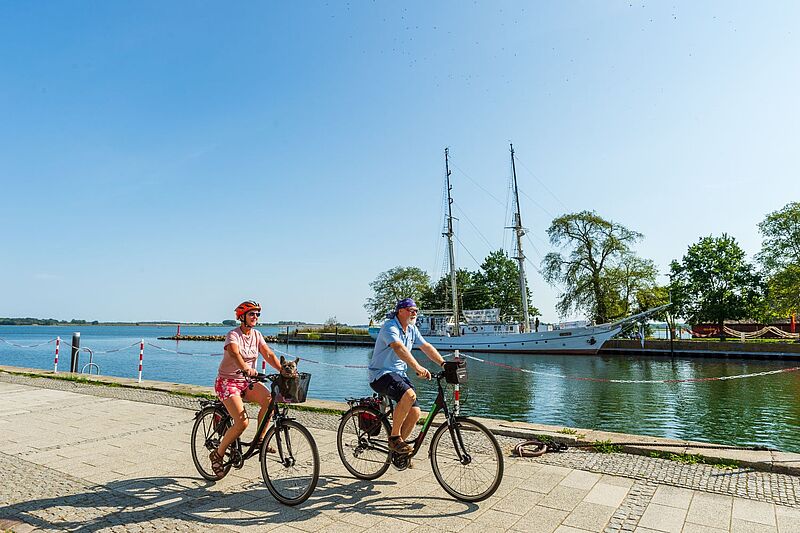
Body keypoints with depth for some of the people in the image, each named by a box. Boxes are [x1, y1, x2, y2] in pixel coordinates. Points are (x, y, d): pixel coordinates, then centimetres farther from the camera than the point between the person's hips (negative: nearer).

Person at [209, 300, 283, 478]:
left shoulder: (257, 335, 4)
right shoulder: (233, 334, -15)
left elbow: (268, 354, -5)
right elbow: (234, 353, -35)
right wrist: (246, 368, -55)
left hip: (247, 382, 6)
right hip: (228, 381, -6)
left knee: (268, 399, -24)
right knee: (242, 422, -21)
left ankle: (259, 439, -4)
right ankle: (217, 454, 4)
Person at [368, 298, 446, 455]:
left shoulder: (412, 329, 10)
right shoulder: (390, 327, -18)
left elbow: (426, 347, 8)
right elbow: (399, 348, -35)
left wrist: (443, 364, -6)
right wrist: (417, 368, -47)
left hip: (399, 374, 8)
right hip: (381, 374, -8)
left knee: (415, 412, -5)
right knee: (409, 394, -33)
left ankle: (397, 448, 16)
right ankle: (394, 437, -15)